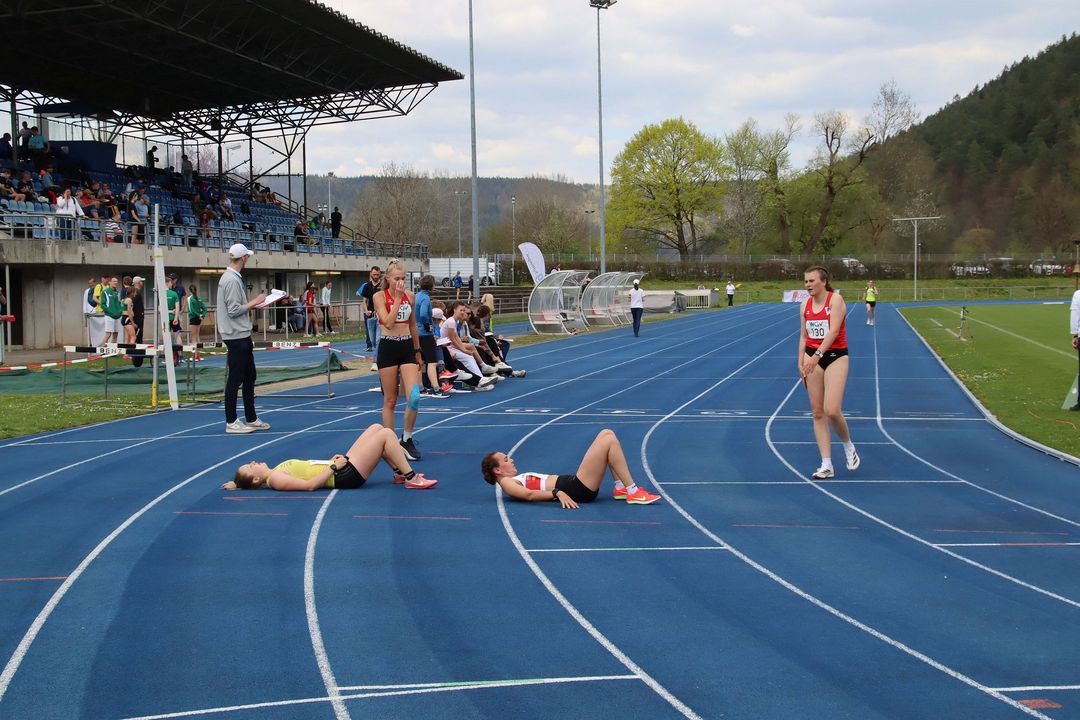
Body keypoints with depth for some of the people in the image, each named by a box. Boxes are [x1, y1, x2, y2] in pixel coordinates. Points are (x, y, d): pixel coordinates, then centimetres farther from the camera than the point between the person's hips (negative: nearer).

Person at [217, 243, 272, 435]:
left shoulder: (234, 278, 13)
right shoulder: (231, 280, -18)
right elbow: (233, 310, -22)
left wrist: (254, 304, 11)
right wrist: (254, 302, -14)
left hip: (243, 335, 11)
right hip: (235, 336, -11)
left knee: (249, 377, 15)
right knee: (235, 379, -5)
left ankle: (251, 419, 22)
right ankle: (231, 422, 0)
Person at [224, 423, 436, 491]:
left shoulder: (275, 472, 10)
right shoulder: (275, 481, -17)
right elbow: (309, 484, -24)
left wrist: (332, 461, 8)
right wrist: (333, 467, -19)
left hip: (344, 468, 10)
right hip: (346, 476, -10)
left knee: (377, 428, 13)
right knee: (386, 434, -11)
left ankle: (401, 473, 18)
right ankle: (412, 479, -5)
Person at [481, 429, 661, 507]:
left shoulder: (516, 479, 23)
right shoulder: (507, 483, -4)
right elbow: (530, 495, -21)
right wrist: (558, 493, -34)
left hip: (574, 482, 10)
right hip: (577, 489, -10)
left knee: (606, 434, 7)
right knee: (608, 440, -15)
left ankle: (621, 488, 3)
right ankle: (633, 493, -16)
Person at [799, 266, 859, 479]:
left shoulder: (835, 299, -11)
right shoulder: (806, 305, 8)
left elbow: (833, 331, -21)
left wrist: (817, 355, -29)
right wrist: (801, 363, 4)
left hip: (836, 357, -6)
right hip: (813, 358, 6)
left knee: (832, 410, -16)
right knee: (817, 412, 2)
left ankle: (848, 445, 14)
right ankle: (826, 465, 6)